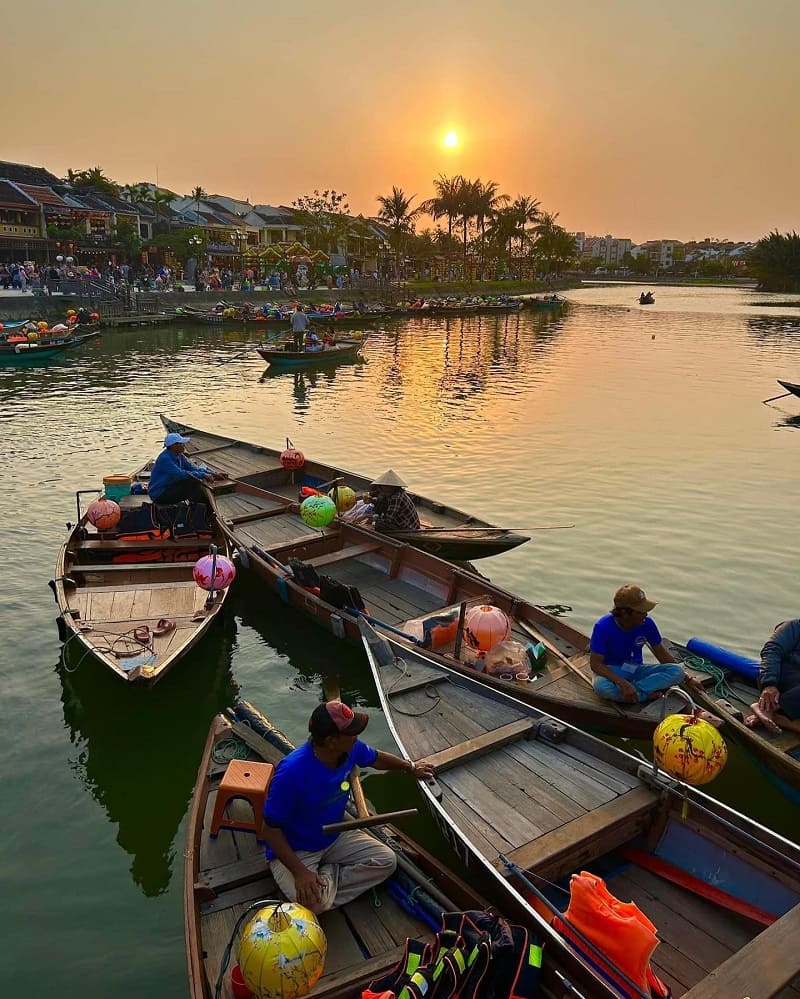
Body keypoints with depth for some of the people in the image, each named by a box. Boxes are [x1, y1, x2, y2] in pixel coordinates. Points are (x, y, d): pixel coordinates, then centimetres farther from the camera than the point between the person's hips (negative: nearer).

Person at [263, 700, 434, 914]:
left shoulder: (351, 749, -16)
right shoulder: (292, 772, -36)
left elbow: (375, 758, 10)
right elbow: (272, 829, -25)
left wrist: (411, 767, 22)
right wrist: (300, 872, -31)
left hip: (336, 837, 7)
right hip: (294, 851, -6)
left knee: (386, 860, -5)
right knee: (313, 903, -31)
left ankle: (327, 880, -1)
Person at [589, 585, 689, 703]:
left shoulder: (646, 623, -11)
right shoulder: (603, 627, -23)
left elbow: (661, 653, 4)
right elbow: (595, 663, -22)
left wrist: (686, 679, 3)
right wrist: (622, 683, -36)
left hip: (637, 670, 5)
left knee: (677, 672, -19)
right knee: (602, 686, -40)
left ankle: (633, 692, -26)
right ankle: (648, 694, -23)